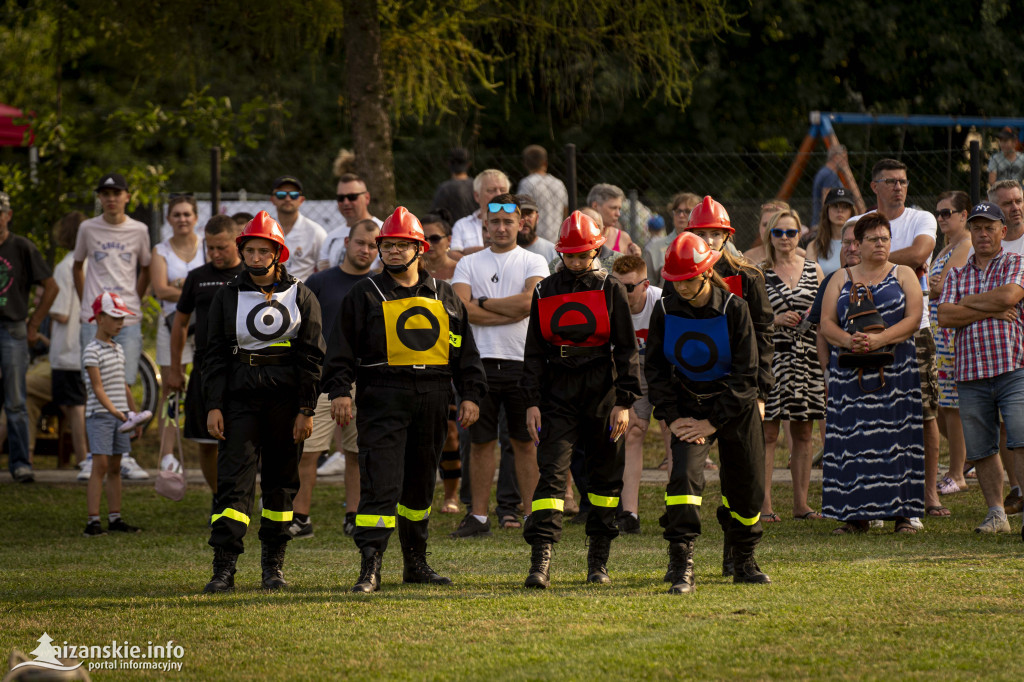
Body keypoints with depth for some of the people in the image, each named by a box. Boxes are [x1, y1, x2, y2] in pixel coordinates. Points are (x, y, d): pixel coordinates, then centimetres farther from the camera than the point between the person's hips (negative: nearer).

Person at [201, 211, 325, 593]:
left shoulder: (300, 297, 5)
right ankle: (223, 568, -14)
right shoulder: (227, 297, 7)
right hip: (240, 396, 0)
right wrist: (213, 407, -3)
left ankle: (274, 564, 19)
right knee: (233, 479, -10)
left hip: (286, 398, 0)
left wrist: (306, 410, -4)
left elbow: (311, 357, 3)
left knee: (281, 482, 7)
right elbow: (215, 356, 6)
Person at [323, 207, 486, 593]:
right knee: (380, 482, -13)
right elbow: (342, 349, 1)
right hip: (382, 398, -4)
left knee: (421, 484, 12)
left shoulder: (443, 297, 14)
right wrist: (339, 390, -11)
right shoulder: (365, 296, 4)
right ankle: (370, 568, -16)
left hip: (433, 400, 4)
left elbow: (465, 351, 16)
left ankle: (416, 563, 23)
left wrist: (471, 395, 8)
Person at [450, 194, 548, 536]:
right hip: (481, 362, 1)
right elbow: (462, 311, -7)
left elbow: (527, 302, -13)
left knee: (525, 441, 2)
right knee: (481, 441, 5)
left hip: (522, 363, -1)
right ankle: (479, 516, 10)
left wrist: (483, 303, -6)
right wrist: (510, 313, -10)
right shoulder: (469, 264, 9)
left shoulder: (533, 263, 5)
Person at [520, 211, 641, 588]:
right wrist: (532, 402, 1)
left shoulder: (610, 289, 1)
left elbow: (626, 349, 1)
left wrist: (624, 402, -6)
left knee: (604, 476, 6)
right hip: (558, 395, 0)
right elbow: (534, 351, 10)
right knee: (552, 472, -11)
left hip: (602, 394, 0)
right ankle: (540, 561, -18)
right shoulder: (544, 291, 7)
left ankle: (598, 561, 17)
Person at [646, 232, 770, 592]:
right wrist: (673, 417, -10)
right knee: (684, 473, -21)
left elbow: (745, 374, -13)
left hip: (734, 405, -1)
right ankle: (681, 566, -24)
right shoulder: (665, 311, -8)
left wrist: (713, 422, -16)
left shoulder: (734, 309, -16)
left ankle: (742, 562, 32)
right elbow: (656, 369, 1)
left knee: (745, 487, 7)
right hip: (688, 405, 1)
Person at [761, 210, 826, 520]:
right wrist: (775, 320, -12)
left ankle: (801, 503, 10)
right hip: (771, 357, -3)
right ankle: (763, 503, -4)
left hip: (806, 359, 3)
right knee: (768, 432, -5)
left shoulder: (814, 270, 12)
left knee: (803, 433, 6)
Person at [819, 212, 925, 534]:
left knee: (896, 440, -5)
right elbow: (826, 323, 6)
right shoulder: (841, 279, 13)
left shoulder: (904, 275, 9)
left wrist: (879, 339, -17)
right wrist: (847, 340, -15)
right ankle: (856, 516, 0)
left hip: (895, 371, -1)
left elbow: (913, 319, -3)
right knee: (853, 441, -3)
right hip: (850, 371, 1)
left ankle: (903, 513, -3)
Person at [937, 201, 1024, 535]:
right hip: (971, 373, 4)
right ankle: (996, 513, 16)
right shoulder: (957, 276, 17)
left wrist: (969, 302, 1)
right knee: (980, 451, 6)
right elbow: (945, 316, 1)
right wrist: (991, 310, -7)